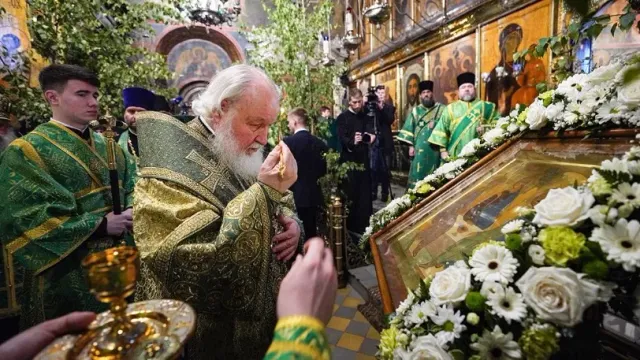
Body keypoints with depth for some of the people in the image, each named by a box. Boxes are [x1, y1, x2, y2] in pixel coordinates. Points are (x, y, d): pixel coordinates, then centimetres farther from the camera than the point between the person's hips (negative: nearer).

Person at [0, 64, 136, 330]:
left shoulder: (108, 147, 10)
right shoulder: (27, 151, -8)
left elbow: (132, 188, 11)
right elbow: (24, 218, -16)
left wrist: (131, 213, -10)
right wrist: (99, 225, -21)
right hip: (64, 279, -5)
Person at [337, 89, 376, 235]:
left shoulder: (366, 117, 13)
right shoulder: (343, 117, -1)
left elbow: (371, 132, -1)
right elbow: (342, 138, -13)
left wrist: (371, 137, -26)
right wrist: (352, 142, -34)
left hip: (364, 159, 4)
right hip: (349, 160, -4)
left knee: (365, 192, 8)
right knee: (351, 193, -1)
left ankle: (365, 223, 20)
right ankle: (351, 225, 11)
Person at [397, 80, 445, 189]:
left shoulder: (441, 109, 9)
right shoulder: (416, 111, 12)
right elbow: (409, 129, 6)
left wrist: (435, 124, -14)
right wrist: (411, 146, -2)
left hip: (435, 149, -1)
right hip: (419, 149, 1)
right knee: (417, 174, -2)